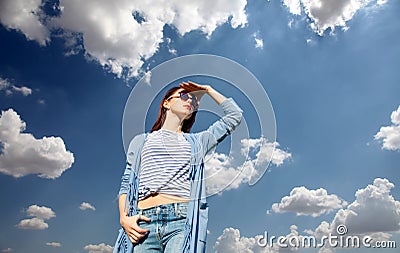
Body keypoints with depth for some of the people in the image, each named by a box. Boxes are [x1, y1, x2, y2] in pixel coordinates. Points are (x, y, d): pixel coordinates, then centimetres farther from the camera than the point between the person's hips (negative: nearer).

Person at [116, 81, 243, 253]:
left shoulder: (197, 142, 20)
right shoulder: (140, 141, 20)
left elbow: (235, 115, 19)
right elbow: (125, 185, 15)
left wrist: (207, 90, 27)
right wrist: (124, 218, -2)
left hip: (183, 221, 0)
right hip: (144, 222, 1)